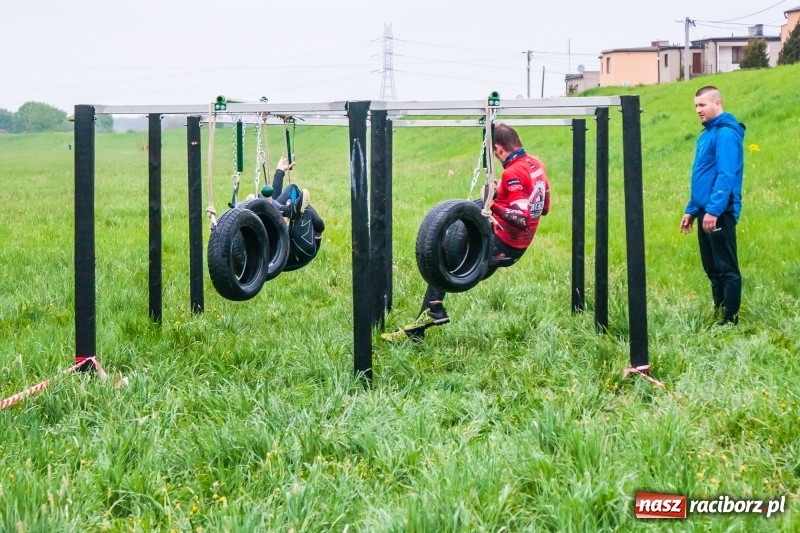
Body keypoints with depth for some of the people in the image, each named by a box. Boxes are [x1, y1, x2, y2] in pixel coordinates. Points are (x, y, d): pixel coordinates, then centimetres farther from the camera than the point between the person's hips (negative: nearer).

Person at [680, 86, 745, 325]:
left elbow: (726, 176, -20)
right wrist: (691, 209, 21)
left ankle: (731, 321, -2)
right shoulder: (707, 134, 18)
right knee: (712, 269, 13)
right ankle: (718, 314, 19)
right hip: (706, 211, 10)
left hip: (718, 213, -10)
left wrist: (713, 209, -24)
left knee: (727, 269, -5)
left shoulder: (726, 133, -12)